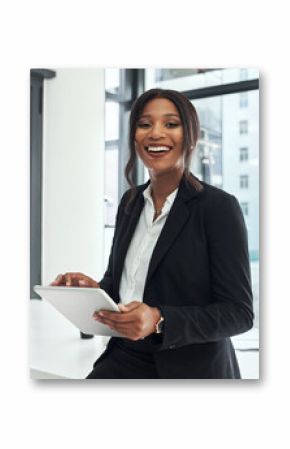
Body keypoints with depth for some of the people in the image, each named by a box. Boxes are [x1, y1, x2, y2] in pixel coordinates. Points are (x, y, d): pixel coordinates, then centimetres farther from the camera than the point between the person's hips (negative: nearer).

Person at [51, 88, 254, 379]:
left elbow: (239, 312, -11)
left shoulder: (219, 207, -9)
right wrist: (93, 289, -5)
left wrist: (159, 321, -25)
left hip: (192, 368, -3)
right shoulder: (130, 202, 8)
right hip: (124, 358, 4)